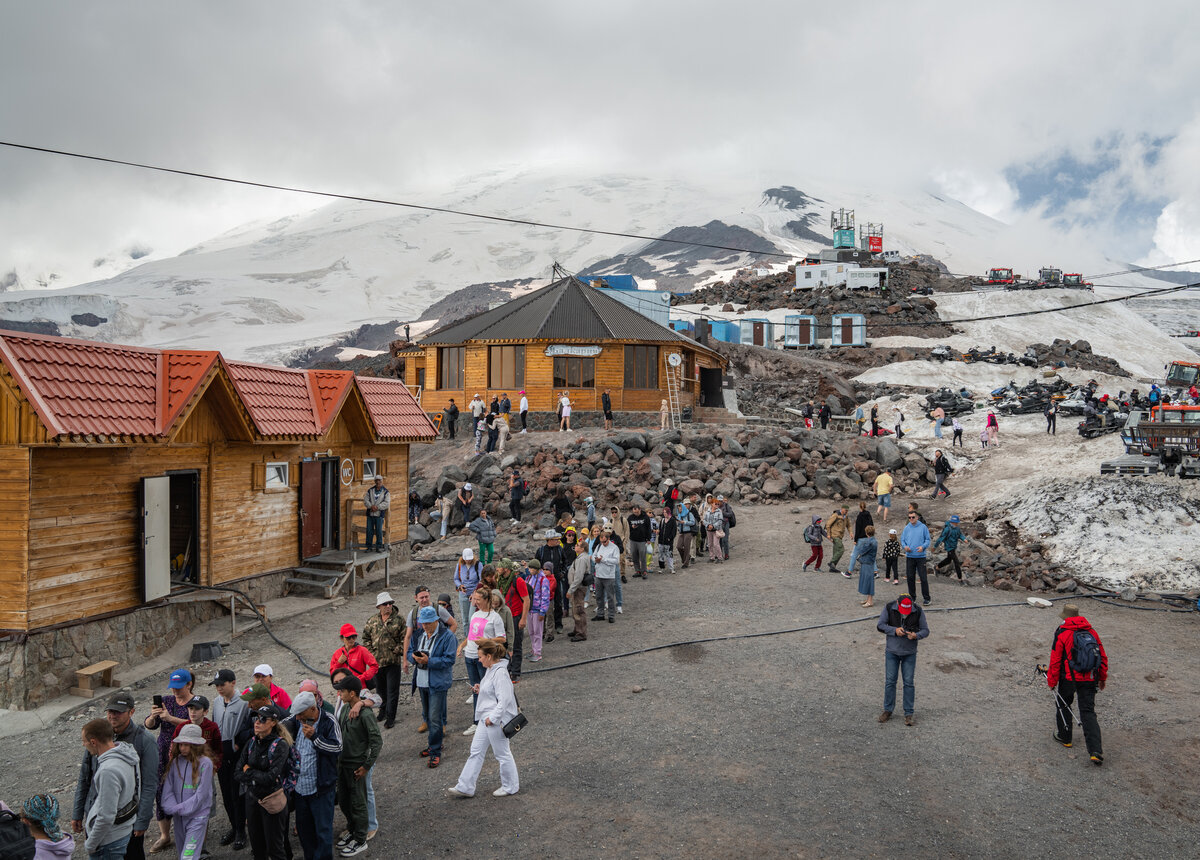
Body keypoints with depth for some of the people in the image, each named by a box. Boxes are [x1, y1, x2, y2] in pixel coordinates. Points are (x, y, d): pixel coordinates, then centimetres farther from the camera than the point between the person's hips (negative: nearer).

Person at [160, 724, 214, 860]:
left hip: (197, 816, -5)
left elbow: (202, 794, -13)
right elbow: (168, 789, 1)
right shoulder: (176, 762, 2)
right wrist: (171, 808, -13)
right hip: (178, 817, 5)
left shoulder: (205, 763, -13)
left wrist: (179, 809, -11)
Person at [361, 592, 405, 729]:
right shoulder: (372, 621, 4)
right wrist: (370, 652, 2)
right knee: (380, 687, 20)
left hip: (393, 662, -4)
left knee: (392, 690, 0)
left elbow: (404, 639, -6)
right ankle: (384, 708, 42)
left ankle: (390, 717, 10)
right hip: (376, 661, 4)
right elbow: (366, 638, 12)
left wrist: (397, 651, -14)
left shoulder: (399, 620, -6)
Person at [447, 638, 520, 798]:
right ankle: (465, 787, 21)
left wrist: (492, 718, -22)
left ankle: (510, 787, 25)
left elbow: (504, 699, -26)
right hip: (486, 718, 10)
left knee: (502, 754, 7)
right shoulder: (491, 670, 7)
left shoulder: (500, 673, -24)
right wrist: (480, 690, 4)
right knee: (476, 751, 13)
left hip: (496, 720, -10)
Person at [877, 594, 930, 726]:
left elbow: (925, 630, -4)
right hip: (892, 651, 0)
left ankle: (908, 714, 14)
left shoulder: (918, 611, -12)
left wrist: (916, 635, -25)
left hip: (909, 653, 0)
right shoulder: (889, 608, -12)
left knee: (909, 683, 3)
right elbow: (880, 626, -7)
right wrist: (894, 630, -23)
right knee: (890, 681, 5)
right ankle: (888, 710, 19)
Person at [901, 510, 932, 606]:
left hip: (921, 556, -3)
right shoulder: (906, 528, 7)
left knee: (923, 577, -4)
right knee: (910, 577, 7)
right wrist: (904, 546, -10)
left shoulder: (923, 527, 0)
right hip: (909, 556, 3)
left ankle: (926, 598, 3)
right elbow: (902, 540, 11)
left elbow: (927, 540, 2)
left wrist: (923, 547, -16)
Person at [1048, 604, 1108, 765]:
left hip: (1070, 679, -4)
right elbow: (1103, 657, 11)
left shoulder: (1062, 634, -10)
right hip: (1090, 679, 4)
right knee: (1088, 712, 5)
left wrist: (1052, 681, 3)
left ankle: (1065, 737, 32)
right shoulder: (1092, 632, 5)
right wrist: (1102, 678, 23)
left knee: (1062, 704, 20)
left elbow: (1055, 661, -9)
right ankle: (1096, 751, -5)